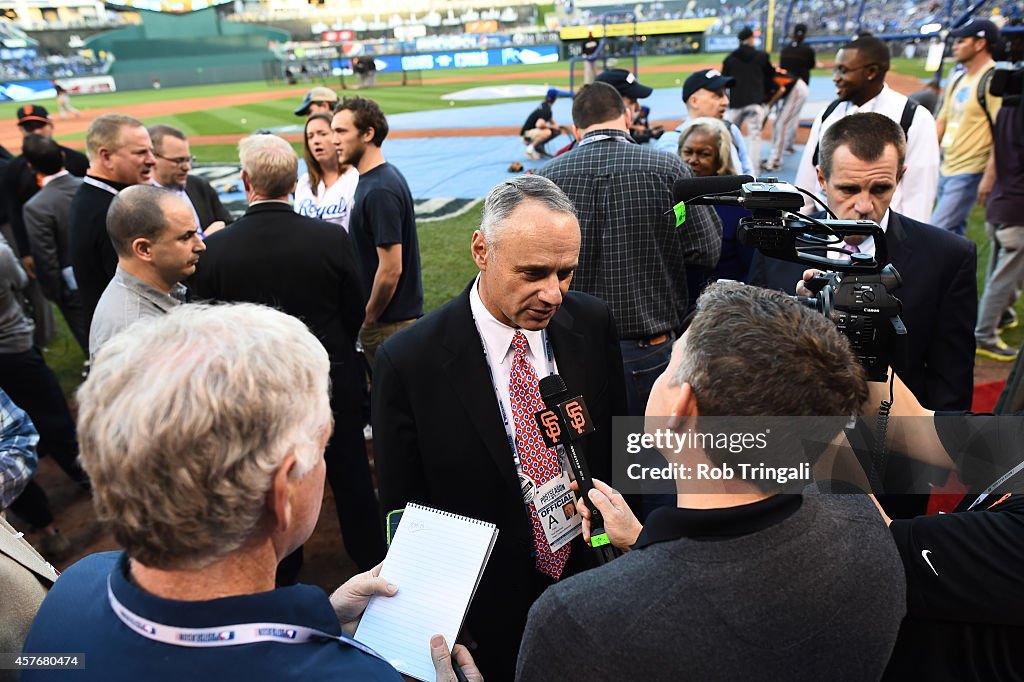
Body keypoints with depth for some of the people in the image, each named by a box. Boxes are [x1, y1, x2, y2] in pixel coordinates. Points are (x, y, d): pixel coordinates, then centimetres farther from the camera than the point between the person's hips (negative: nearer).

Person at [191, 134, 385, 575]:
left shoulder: (214, 249, -17)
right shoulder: (331, 238, -17)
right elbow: (355, 313, -6)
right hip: (333, 377, 0)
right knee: (350, 471, 19)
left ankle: (283, 572, 40)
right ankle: (371, 558, 38)